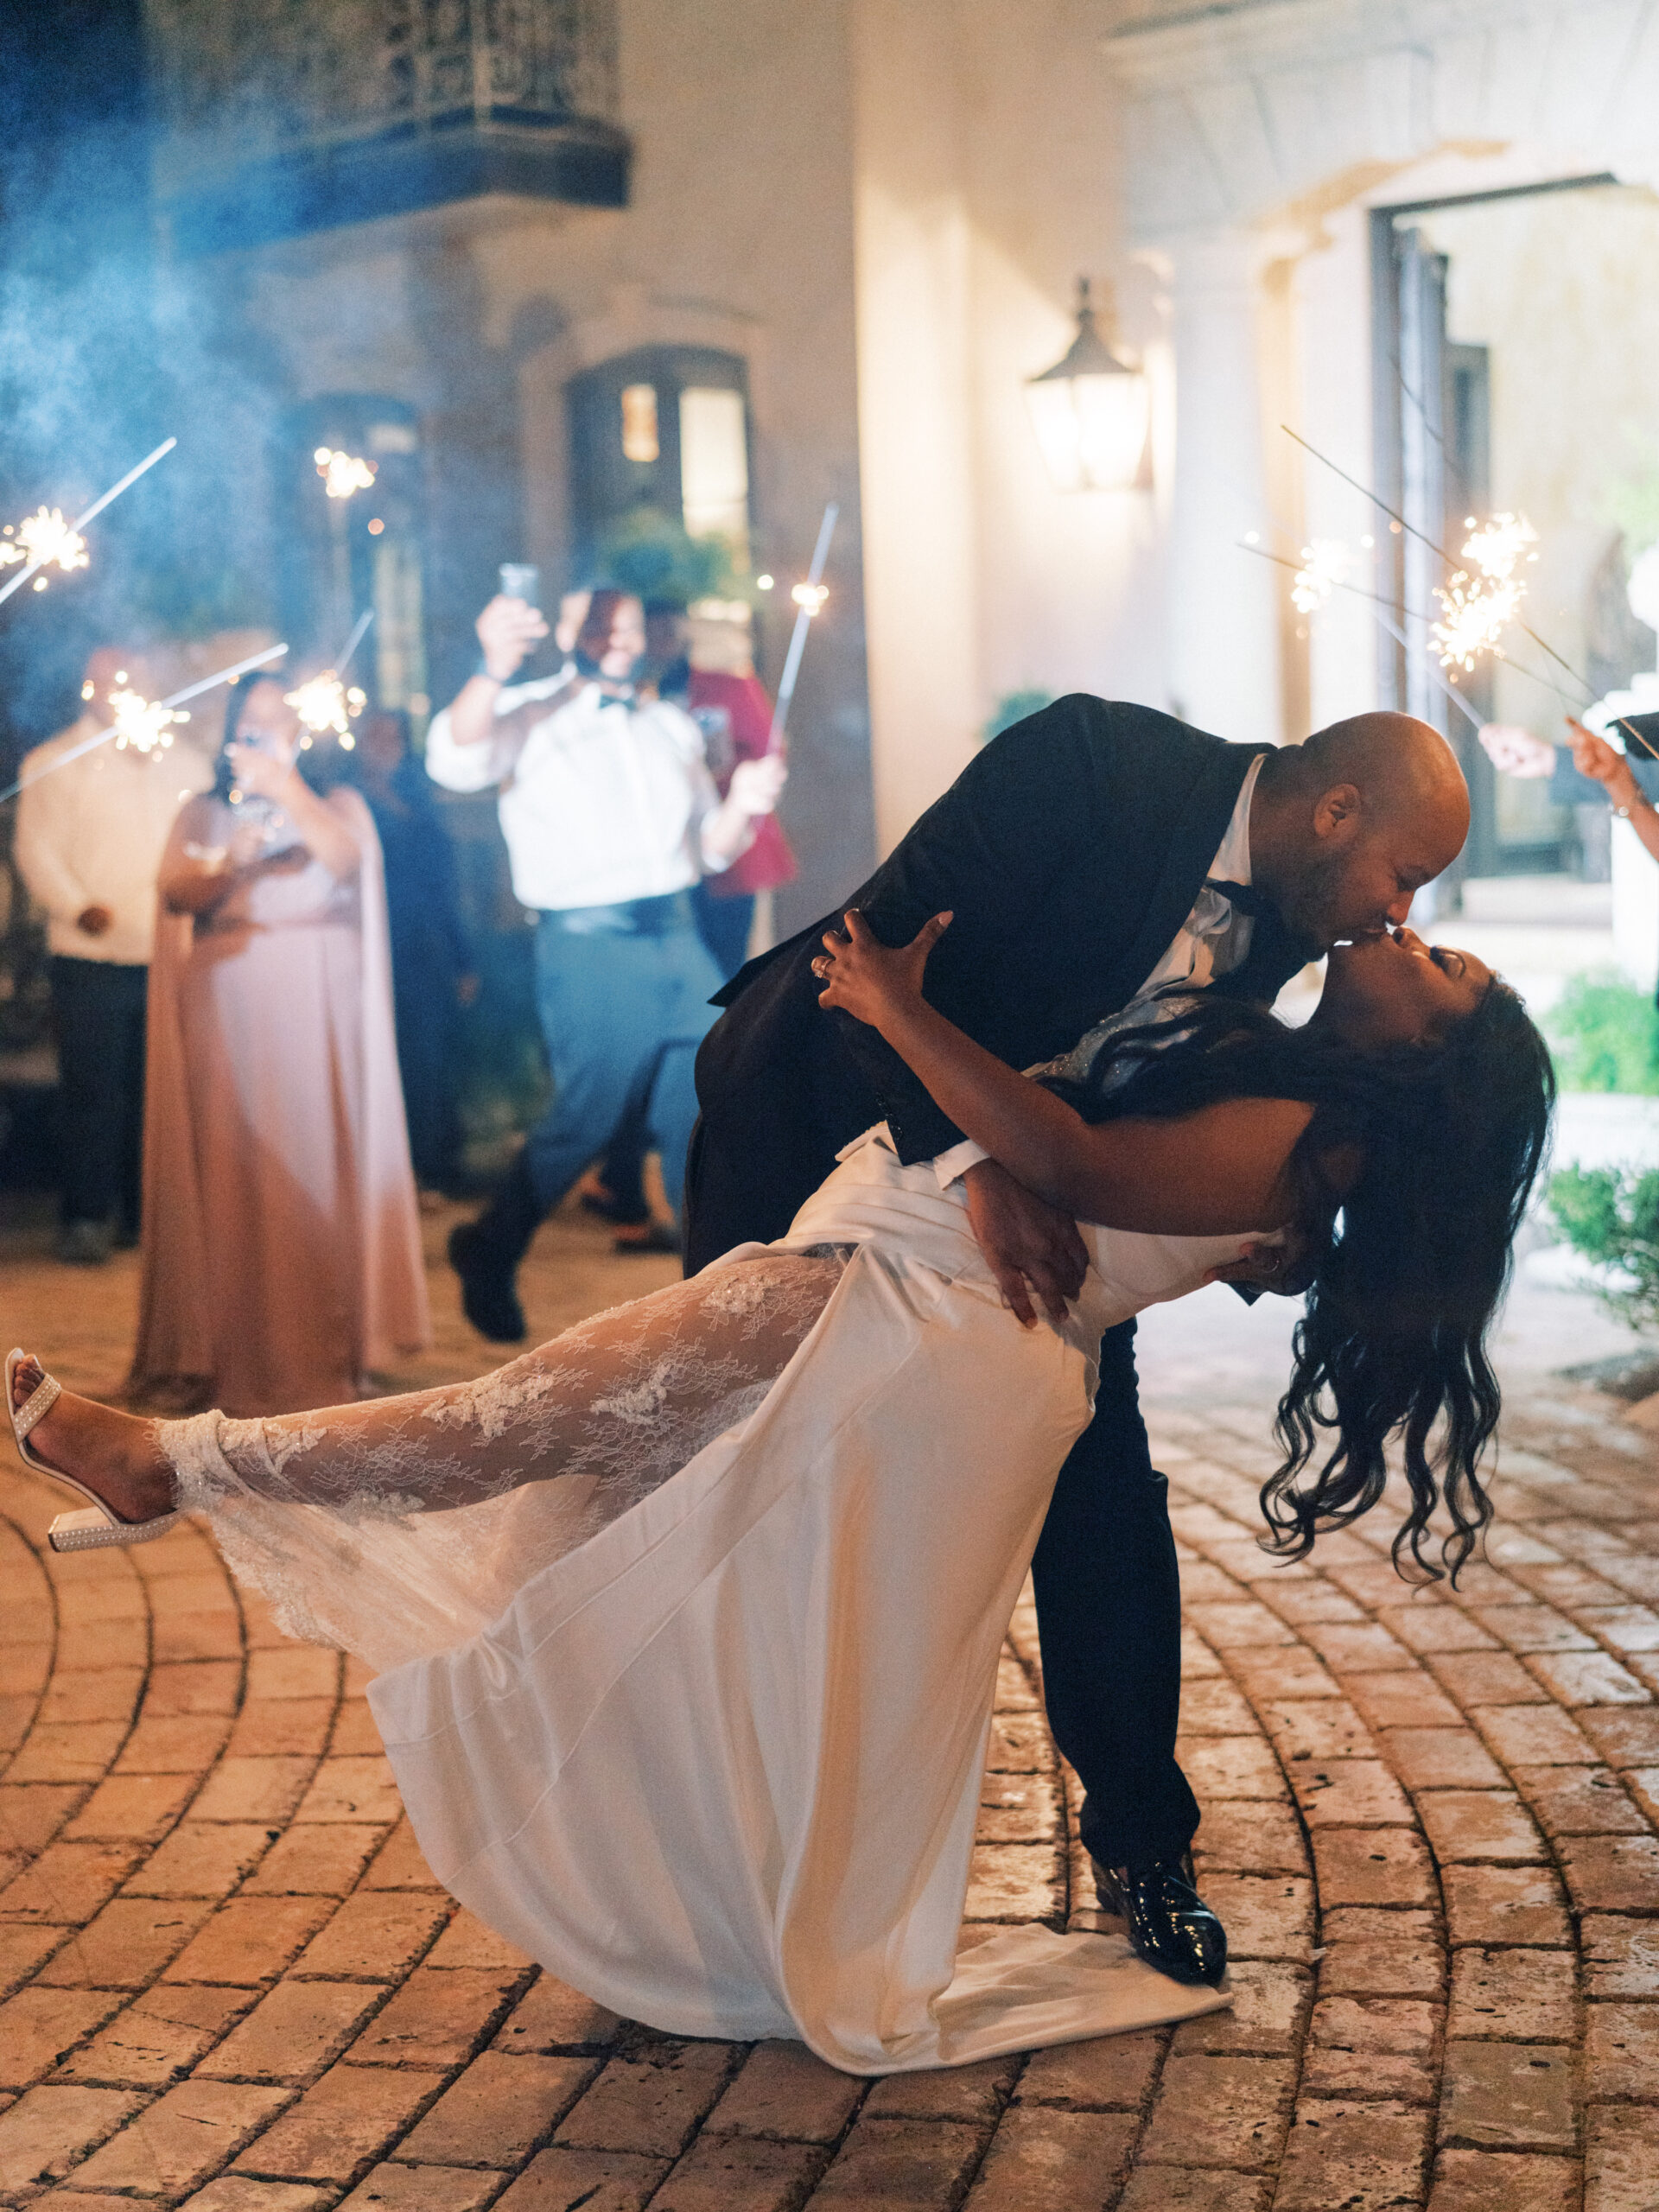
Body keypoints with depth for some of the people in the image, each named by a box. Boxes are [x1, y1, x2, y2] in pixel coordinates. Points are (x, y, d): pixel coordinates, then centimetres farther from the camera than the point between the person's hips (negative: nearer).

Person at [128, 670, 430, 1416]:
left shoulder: (337, 802, 12)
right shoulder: (205, 813, 15)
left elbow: (347, 859, -10)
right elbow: (177, 892, -1)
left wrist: (287, 789, -19)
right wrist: (232, 863, -19)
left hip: (318, 1013, -1)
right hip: (230, 1011, 1)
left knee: (321, 1165, -5)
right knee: (231, 1171, -4)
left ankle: (327, 1344, 0)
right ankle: (232, 1348, 0)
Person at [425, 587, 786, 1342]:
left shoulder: (670, 726, 19)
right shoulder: (532, 714, 0)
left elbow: (711, 848, 22)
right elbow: (456, 761, -22)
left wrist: (742, 804, -2)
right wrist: (495, 670, -40)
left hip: (677, 938, 6)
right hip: (587, 941, -5)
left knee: (708, 1108, 3)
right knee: (586, 1116, -5)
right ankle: (489, 1256, 17)